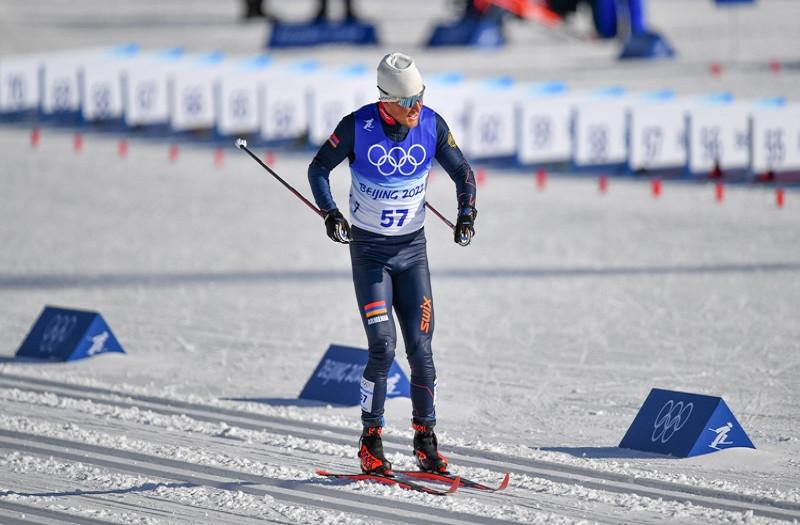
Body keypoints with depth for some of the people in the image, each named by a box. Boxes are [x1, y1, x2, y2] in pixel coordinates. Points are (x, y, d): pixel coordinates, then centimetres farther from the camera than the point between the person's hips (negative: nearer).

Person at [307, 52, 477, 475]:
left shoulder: (432, 125, -7)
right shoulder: (358, 126, -15)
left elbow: (462, 171, 6)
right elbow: (319, 169, -3)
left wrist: (466, 213, -11)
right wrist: (331, 213, -17)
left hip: (412, 249, 3)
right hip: (369, 250, -3)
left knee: (420, 348, -3)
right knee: (382, 347, -13)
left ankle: (425, 440, 9)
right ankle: (371, 443, -1)